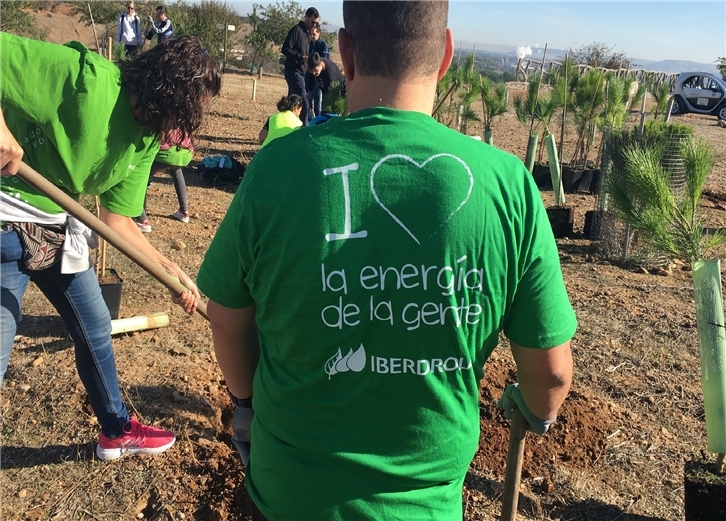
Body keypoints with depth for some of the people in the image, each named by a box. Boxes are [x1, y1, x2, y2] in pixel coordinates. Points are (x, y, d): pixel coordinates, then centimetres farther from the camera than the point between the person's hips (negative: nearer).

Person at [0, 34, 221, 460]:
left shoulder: (147, 141, 0)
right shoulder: (85, 77, -24)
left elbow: (118, 219, 2)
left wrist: (170, 269, -4)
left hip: (60, 228, 8)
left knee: (96, 328, 19)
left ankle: (117, 430, 42)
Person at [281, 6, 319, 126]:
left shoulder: (306, 33, 19)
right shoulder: (296, 30, -8)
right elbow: (285, 49, -15)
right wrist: (302, 57, -23)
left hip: (300, 72, 9)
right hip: (294, 72, -9)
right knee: (304, 104, -17)